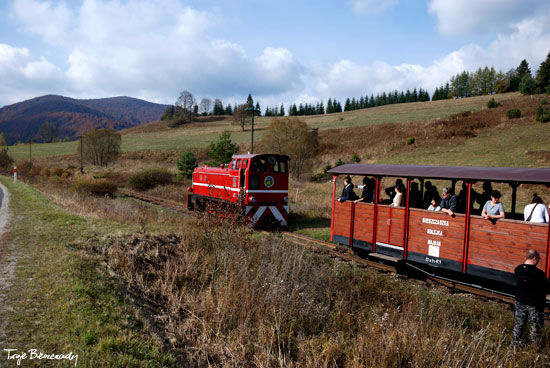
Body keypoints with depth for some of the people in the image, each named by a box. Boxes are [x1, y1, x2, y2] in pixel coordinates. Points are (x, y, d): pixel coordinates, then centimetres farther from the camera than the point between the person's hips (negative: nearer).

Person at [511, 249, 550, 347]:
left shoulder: (517, 269, -8)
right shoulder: (539, 273, -23)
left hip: (520, 302, 5)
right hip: (534, 304, -4)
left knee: (518, 324, 18)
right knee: (535, 327, 14)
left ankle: (515, 343, 29)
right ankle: (535, 345, 26)